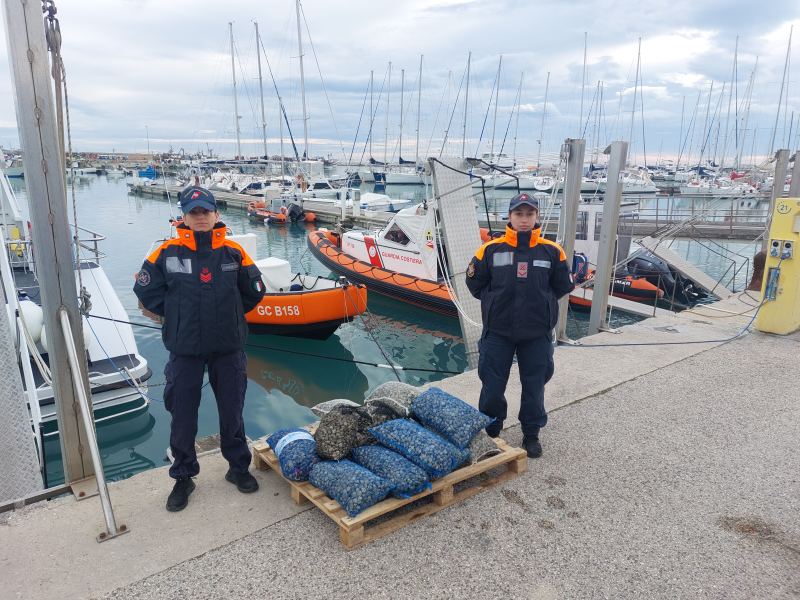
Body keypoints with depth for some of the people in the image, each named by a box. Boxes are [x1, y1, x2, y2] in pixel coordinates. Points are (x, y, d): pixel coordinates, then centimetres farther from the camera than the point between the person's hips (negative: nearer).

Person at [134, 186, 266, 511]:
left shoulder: (233, 252, -1)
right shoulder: (168, 253, -5)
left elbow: (254, 291, 9)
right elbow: (146, 290, 3)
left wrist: (228, 315, 8)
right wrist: (177, 316, 1)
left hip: (228, 348, 1)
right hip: (185, 350, -1)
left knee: (232, 411, 13)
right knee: (182, 416, 9)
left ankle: (238, 467, 33)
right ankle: (183, 477, 29)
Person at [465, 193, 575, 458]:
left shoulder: (552, 251, -1)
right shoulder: (491, 249, -3)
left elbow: (562, 287, 8)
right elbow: (476, 284, 5)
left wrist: (540, 303, 3)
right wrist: (496, 301, 1)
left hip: (537, 333, 1)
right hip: (498, 331, 0)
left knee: (534, 386, 11)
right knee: (492, 386, 7)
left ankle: (531, 434, 31)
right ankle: (490, 433, 28)